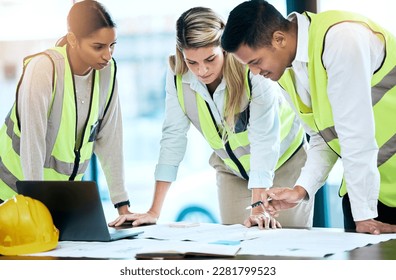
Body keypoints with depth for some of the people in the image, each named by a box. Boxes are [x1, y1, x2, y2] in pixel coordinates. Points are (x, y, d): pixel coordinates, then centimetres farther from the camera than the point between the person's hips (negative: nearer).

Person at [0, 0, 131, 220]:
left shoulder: (107, 71, -7)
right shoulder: (44, 68, -23)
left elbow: (109, 138, -3)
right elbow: (32, 141, -25)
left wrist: (122, 205, -5)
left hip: (65, 194, 5)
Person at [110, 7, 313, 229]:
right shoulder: (178, 75, -20)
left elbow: (263, 140, -31)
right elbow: (173, 136, -17)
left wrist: (258, 209, -36)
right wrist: (154, 212, -20)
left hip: (284, 159, -3)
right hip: (231, 169, 3)